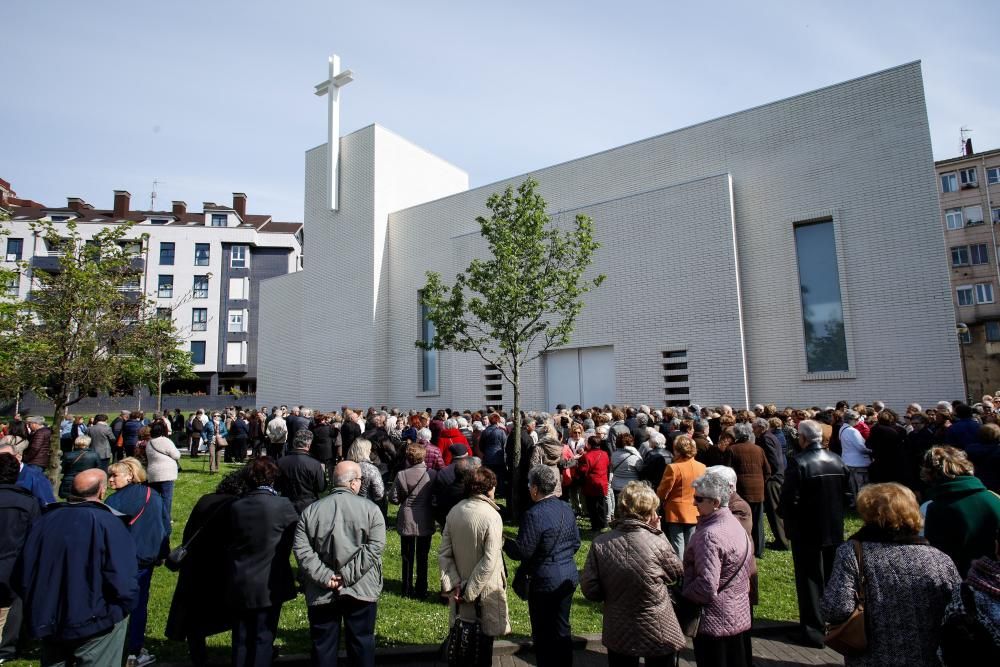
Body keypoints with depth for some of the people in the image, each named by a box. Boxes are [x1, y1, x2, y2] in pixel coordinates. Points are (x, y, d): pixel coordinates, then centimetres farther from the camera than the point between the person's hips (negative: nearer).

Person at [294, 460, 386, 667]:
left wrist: (326, 577, -10)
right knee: (362, 642, 15)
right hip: (361, 589, -1)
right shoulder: (370, 509, -9)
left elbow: (301, 550, -9)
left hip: (321, 593, 2)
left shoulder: (311, 510, -2)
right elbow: (374, 548, -16)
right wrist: (347, 576, -13)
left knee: (323, 645, 16)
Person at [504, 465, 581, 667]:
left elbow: (522, 552, -19)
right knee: (562, 629, 21)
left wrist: (504, 542, -2)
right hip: (569, 577, 8)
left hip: (545, 582, -7)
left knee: (543, 634, 9)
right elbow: (576, 543, 11)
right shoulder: (567, 509, 2)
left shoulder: (534, 514, -22)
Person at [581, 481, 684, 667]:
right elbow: (676, 574, -3)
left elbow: (590, 590, -10)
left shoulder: (600, 544, -16)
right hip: (658, 634, -2)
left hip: (618, 635, 2)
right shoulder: (657, 544, -23)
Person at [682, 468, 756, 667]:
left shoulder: (709, 535, -26)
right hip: (739, 616, 8)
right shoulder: (736, 525, 2)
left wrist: (682, 595, -13)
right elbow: (751, 569, 12)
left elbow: (707, 586, -28)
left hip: (714, 622, -8)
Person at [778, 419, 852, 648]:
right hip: (834, 530, 6)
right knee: (832, 579, 19)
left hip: (806, 532, -6)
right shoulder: (837, 461, -1)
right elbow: (848, 495, 6)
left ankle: (814, 630, 11)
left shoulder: (799, 463, -22)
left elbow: (789, 500, -21)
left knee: (810, 580, 5)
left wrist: (783, 514, -1)